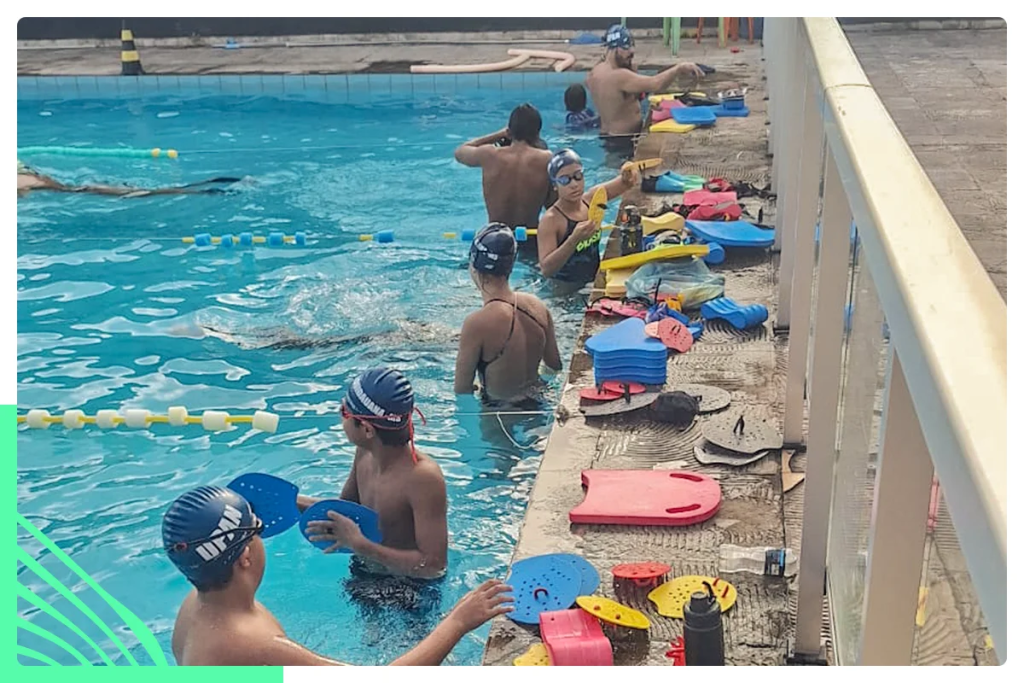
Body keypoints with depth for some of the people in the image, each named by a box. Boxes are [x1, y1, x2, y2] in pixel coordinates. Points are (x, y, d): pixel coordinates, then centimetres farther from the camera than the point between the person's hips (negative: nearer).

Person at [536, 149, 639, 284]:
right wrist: (574, 239, -39)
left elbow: (627, 182, 8)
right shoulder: (551, 220, -20)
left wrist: (628, 173, -18)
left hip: (594, 282, 8)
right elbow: (545, 270, -28)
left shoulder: (591, 198, -1)